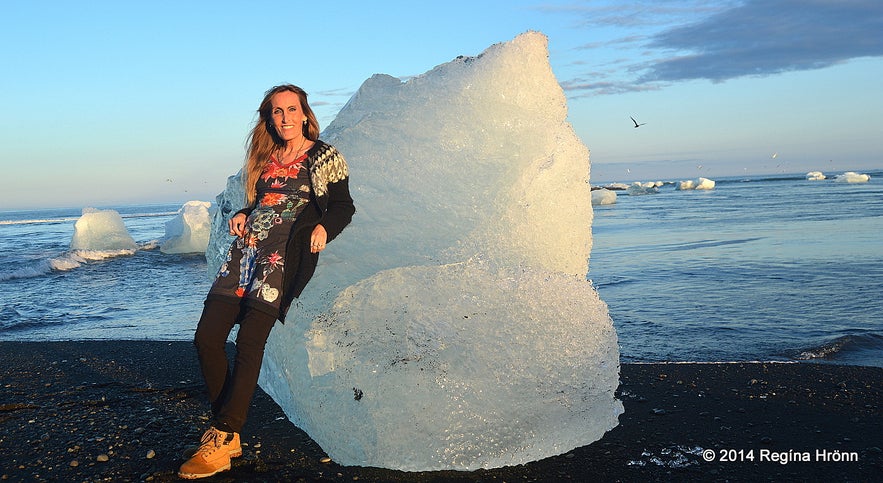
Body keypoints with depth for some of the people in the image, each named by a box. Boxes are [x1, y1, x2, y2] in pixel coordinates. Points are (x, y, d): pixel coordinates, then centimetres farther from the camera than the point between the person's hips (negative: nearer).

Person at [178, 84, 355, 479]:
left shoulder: (324, 157, 7)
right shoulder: (265, 158, 23)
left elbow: (343, 206, 5)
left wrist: (324, 228, -14)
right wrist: (241, 216, 11)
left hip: (286, 253, -6)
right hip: (248, 249, 6)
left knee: (249, 342, -18)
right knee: (206, 338, -7)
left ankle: (221, 440, -14)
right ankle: (227, 435, 1)